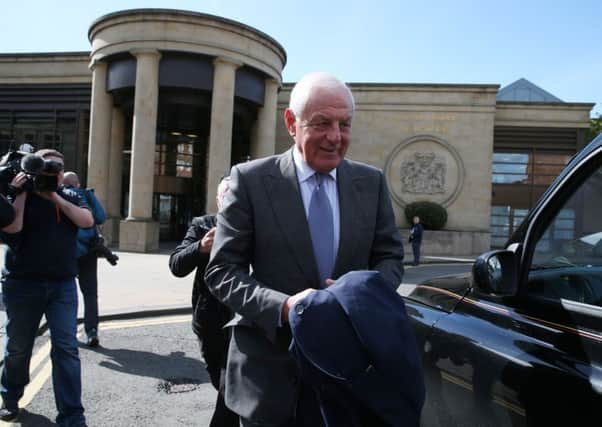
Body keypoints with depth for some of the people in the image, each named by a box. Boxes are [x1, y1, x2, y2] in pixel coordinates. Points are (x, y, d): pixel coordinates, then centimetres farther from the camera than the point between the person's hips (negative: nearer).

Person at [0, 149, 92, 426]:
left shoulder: (70, 197, 9)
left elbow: (87, 221, -10)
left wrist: (55, 197, -13)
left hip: (63, 285, 1)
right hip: (22, 284, -1)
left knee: (66, 348, -6)